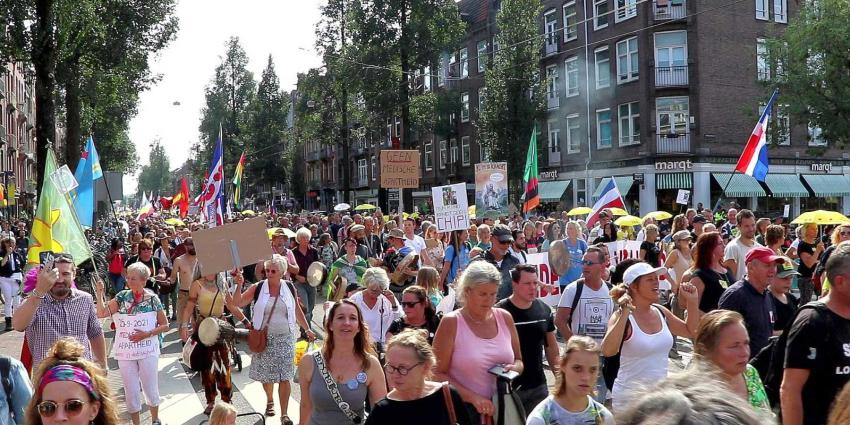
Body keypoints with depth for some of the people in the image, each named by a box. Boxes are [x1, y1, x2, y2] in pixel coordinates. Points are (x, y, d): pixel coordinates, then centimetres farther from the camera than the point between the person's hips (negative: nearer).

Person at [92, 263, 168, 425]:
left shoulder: (152, 298, -6)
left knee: (150, 388, 9)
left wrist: (147, 334, -15)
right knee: (131, 391, 10)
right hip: (125, 352, 2)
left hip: (148, 351, -2)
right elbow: (102, 313, -6)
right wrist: (99, 294, -14)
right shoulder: (122, 296, 1)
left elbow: (165, 325, -2)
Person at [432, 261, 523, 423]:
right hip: (464, 409, -4)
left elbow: (518, 360, 13)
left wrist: (514, 368, -9)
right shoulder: (451, 322, -11)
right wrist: (473, 397, -21)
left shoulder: (504, 318, 2)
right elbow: (438, 373, -13)